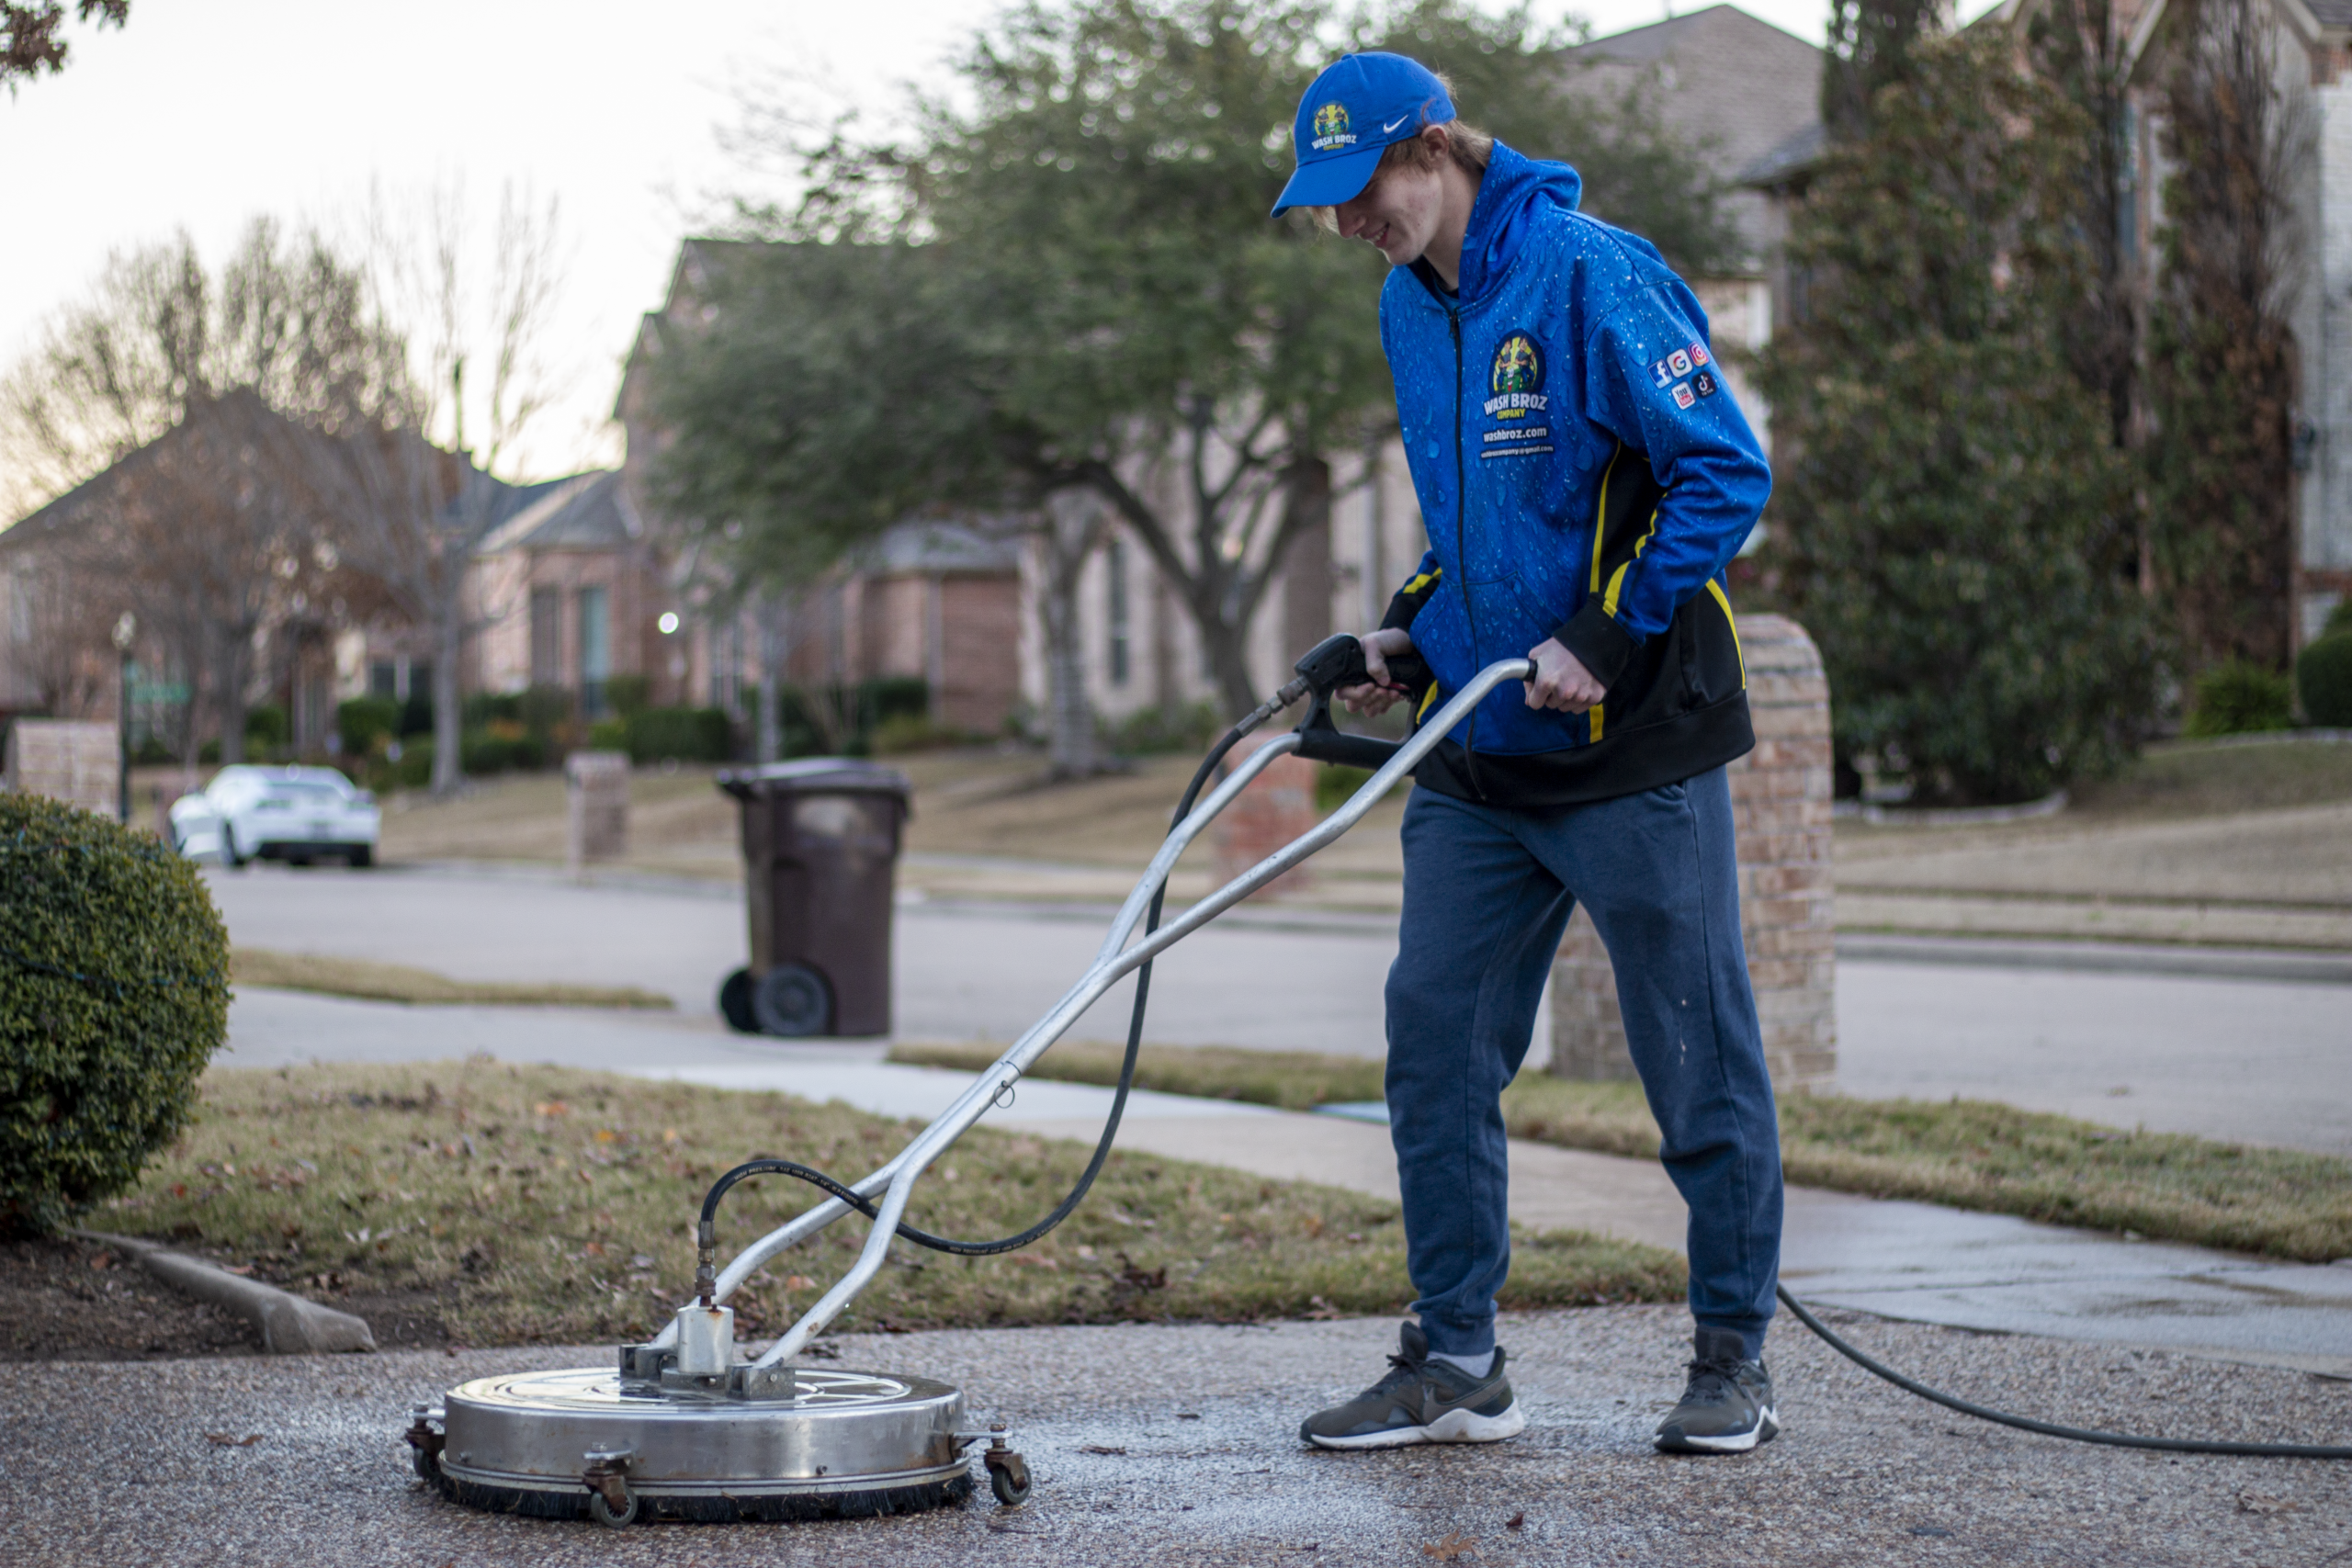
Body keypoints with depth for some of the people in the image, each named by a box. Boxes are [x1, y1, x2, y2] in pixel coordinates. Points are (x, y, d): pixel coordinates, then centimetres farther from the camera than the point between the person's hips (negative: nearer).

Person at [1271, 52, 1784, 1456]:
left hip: (1636, 751, -7)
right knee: (1436, 1043, 4)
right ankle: (1457, 1364, 12)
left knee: (1699, 1060, 3)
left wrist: (1601, 639, -20)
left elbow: (1727, 474, -16)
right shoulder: (1411, 306, 11)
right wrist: (1413, 632, 8)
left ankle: (1736, 1358, 16)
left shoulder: (1589, 275, -14)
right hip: (1476, 759, 8)